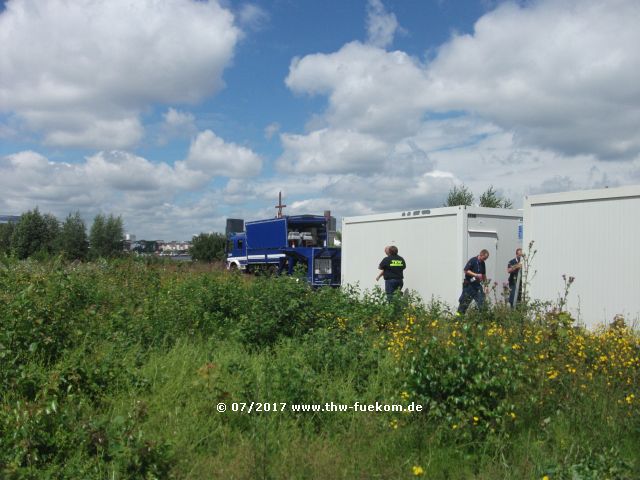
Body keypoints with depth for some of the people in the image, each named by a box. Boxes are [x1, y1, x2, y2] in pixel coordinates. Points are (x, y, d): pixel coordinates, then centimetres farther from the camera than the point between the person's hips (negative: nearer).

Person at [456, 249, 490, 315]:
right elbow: (466, 270, -16)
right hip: (469, 284, -6)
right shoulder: (473, 260, -10)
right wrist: (476, 275, -21)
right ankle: (459, 313, 11)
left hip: (477, 285, 6)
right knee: (465, 300, 0)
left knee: (481, 299, -2)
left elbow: (484, 275, 21)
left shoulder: (483, 263, 11)